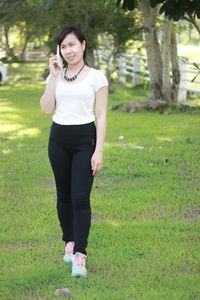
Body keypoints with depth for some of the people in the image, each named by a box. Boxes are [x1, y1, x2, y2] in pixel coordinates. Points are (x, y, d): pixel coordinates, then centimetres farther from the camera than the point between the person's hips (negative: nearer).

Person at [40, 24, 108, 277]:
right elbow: (47, 109, -5)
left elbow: (101, 116, -5)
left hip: (85, 139, -4)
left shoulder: (96, 76, -3)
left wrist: (99, 151, -11)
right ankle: (70, 242, 28)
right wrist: (54, 75, -8)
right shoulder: (55, 76, 7)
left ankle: (79, 255, -11)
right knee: (63, 195, 12)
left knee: (80, 198, -10)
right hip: (58, 138, 4)